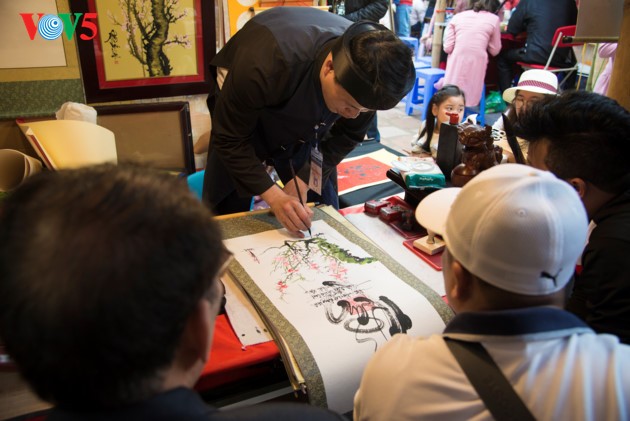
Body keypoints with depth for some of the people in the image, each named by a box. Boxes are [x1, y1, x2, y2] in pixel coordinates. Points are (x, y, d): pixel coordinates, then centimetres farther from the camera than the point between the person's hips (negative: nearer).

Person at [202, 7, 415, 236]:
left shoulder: (367, 74, -27)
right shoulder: (265, 65, -41)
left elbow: (348, 135, -11)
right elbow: (230, 138, -29)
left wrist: (305, 179, -19)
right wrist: (273, 196, -38)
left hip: (305, 123, 3)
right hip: (243, 114, -3)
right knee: (226, 212, -1)